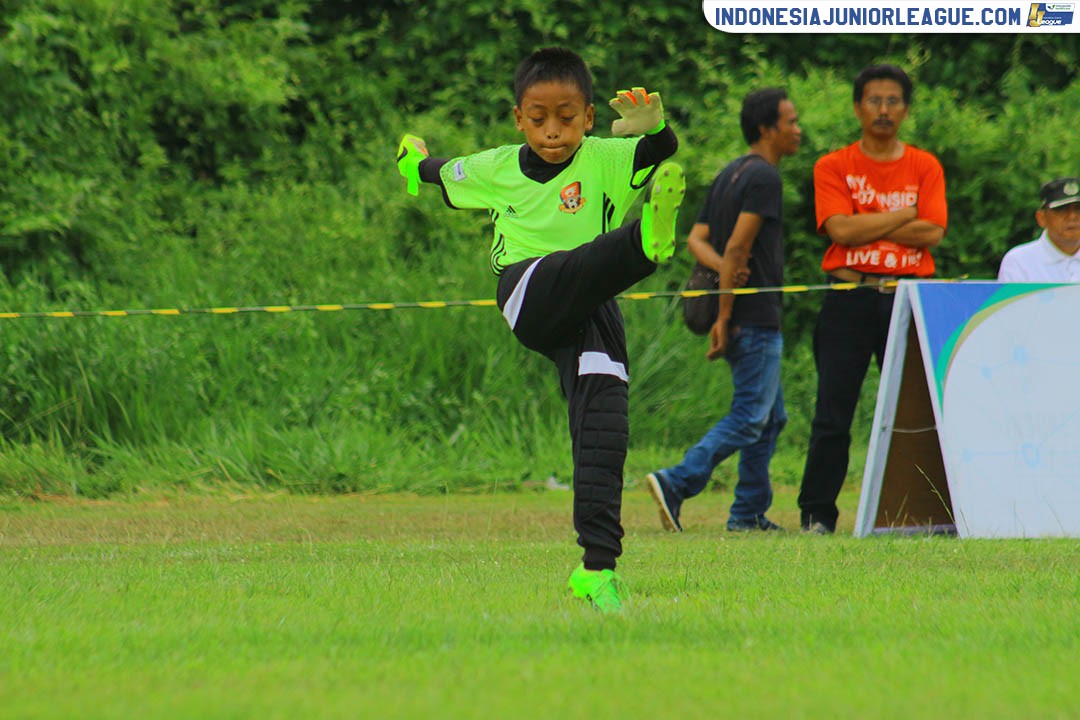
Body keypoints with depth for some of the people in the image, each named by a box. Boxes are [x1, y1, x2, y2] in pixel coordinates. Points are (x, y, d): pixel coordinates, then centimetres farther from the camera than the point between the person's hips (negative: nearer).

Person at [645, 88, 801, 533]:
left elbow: (696, 238, 10)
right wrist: (724, 316, -18)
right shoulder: (764, 178, -13)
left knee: (771, 416, 15)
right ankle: (676, 483, -19)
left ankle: (750, 513, 14)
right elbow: (737, 246, -20)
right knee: (750, 417, -9)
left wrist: (724, 269, -9)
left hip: (737, 317, 10)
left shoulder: (728, 175, 16)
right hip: (756, 319, -10)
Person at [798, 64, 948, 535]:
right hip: (849, 301, -1)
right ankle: (817, 514, -2)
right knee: (833, 412, -5)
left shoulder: (925, 168, 11)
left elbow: (932, 233, -3)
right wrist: (906, 215, -5)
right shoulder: (833, 168, 7)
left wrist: (865, 226, -7)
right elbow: (840, 229, -8)